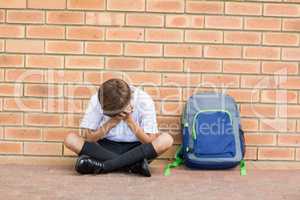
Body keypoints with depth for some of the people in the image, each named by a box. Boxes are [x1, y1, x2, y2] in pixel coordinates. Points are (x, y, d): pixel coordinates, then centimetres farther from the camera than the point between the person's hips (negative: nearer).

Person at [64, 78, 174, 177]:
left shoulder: (144, 101, -17)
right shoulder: (97, 100, -14)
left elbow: (149, 141, -16)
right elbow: (89, 138, -13)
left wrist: (129, 120, -26)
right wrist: (112, 122, -25)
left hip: (135, 149, -1)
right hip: (106, 147, 1)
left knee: (166, 139, -29)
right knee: (70, 139, -23)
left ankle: (102, 165, -31)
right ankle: (134, 165, -29)